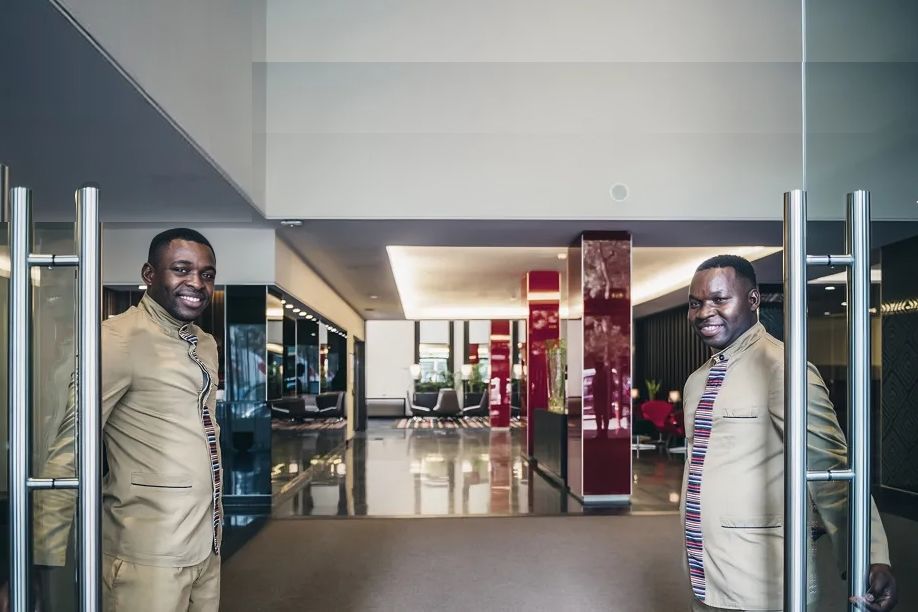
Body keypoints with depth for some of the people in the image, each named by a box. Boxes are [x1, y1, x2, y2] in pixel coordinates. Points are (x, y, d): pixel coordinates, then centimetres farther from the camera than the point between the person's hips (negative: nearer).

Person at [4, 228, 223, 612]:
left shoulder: (206, 345, 10)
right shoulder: (119, 339, -14)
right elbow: (68, 453, -15)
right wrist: (48, 557, -15)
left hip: (207, 546, 7)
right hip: (151, 554, -7)